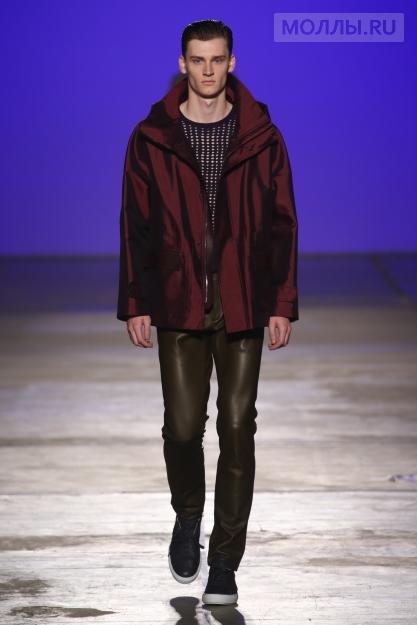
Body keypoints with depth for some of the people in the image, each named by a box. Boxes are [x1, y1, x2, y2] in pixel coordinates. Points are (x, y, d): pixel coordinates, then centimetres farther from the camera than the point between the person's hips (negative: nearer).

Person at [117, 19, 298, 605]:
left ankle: (224, 563, 9)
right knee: (183, 426, -4)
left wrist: (283, 305, -1)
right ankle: (188, 515, 28)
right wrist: (135, 304, -1)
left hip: (243, 308, 0)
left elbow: (282, 224, 4)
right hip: (179, 307, 0)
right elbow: (136, 226, 4)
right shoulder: (152, 138, 2)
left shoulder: (261, 137, 3)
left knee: (237, 429, 0)